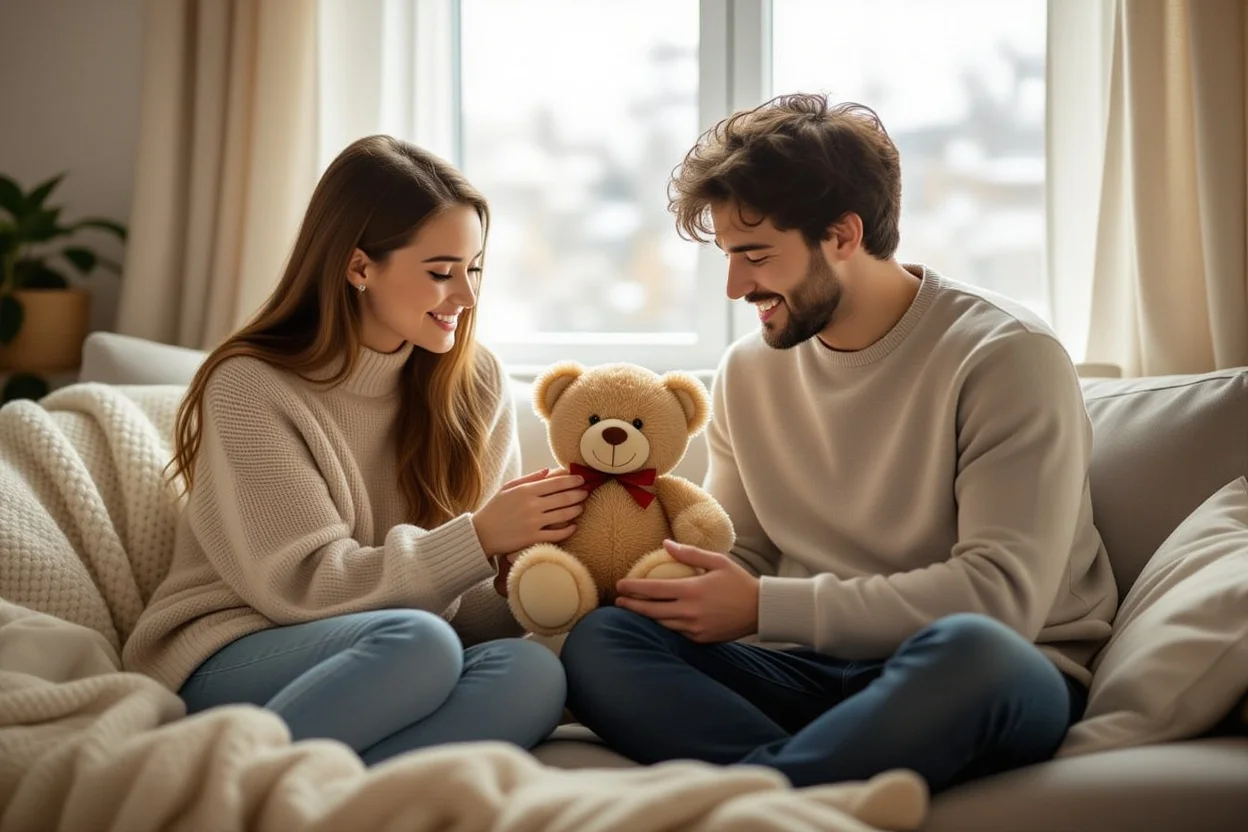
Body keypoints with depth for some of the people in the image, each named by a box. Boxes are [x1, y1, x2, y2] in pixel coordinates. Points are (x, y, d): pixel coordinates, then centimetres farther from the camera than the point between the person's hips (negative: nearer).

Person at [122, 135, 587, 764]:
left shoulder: (474, 383, 5)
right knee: (418, 642, -35)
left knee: (532, 673, -28)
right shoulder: (251, 388, -9)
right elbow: (301, 584, -15)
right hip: (228, 660, -5)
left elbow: (479, 599, 3)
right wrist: (477, 539, -21)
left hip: (383, 654, 5)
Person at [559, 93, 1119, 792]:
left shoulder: (1006, 357, -9)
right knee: (599, 641, -20)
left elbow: (1001, 591, -17)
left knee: (969, 647, -40)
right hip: (814, 669, 5)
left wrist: (765, 607, -18)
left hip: (993, 679, -4)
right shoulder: (749, 371, 11)